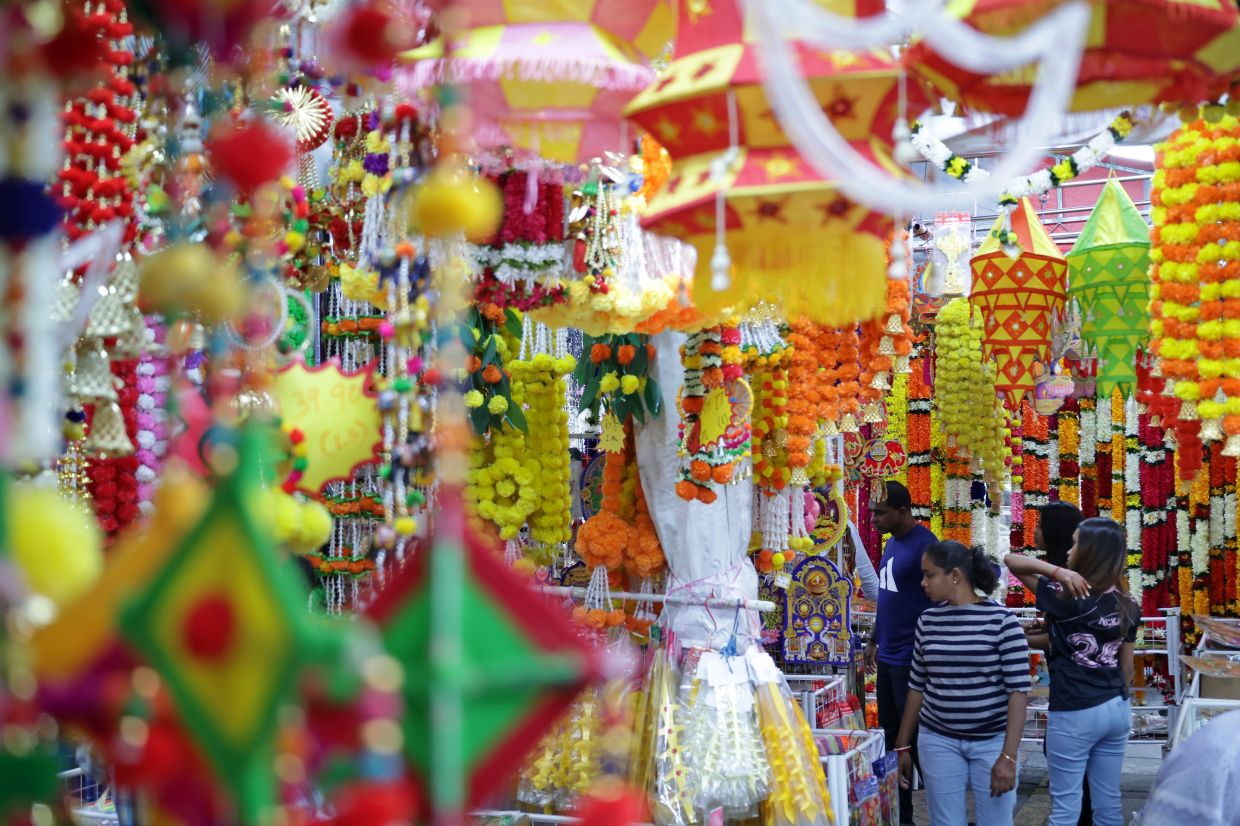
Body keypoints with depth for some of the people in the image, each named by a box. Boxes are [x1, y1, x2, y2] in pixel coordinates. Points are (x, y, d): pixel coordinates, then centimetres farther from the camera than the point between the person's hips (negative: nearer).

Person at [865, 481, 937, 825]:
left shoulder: (924, 544, -16)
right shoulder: (891, 543, 11)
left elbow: (937, 602, -18)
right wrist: (874, 641, 21)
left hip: (910, 659, -9)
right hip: (888, 657, 9)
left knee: (915, 737, -1)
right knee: (891, 735, 14)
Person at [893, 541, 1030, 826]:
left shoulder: (1001, 620, -9)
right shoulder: (927, 621, 3)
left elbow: (1018, 690, -10)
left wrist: (1008, 756, -16)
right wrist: (903, 745, 12)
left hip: (992, 741, -3)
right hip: (938, 741, 3)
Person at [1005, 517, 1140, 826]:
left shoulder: (1065, 598, -16)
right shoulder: (1127, 606, 1)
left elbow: (1012, 560, -14)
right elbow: (1127, 666, 9)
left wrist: (1057, 572, -24)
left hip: (1074, 713, -6)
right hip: (1117, 709, 6)